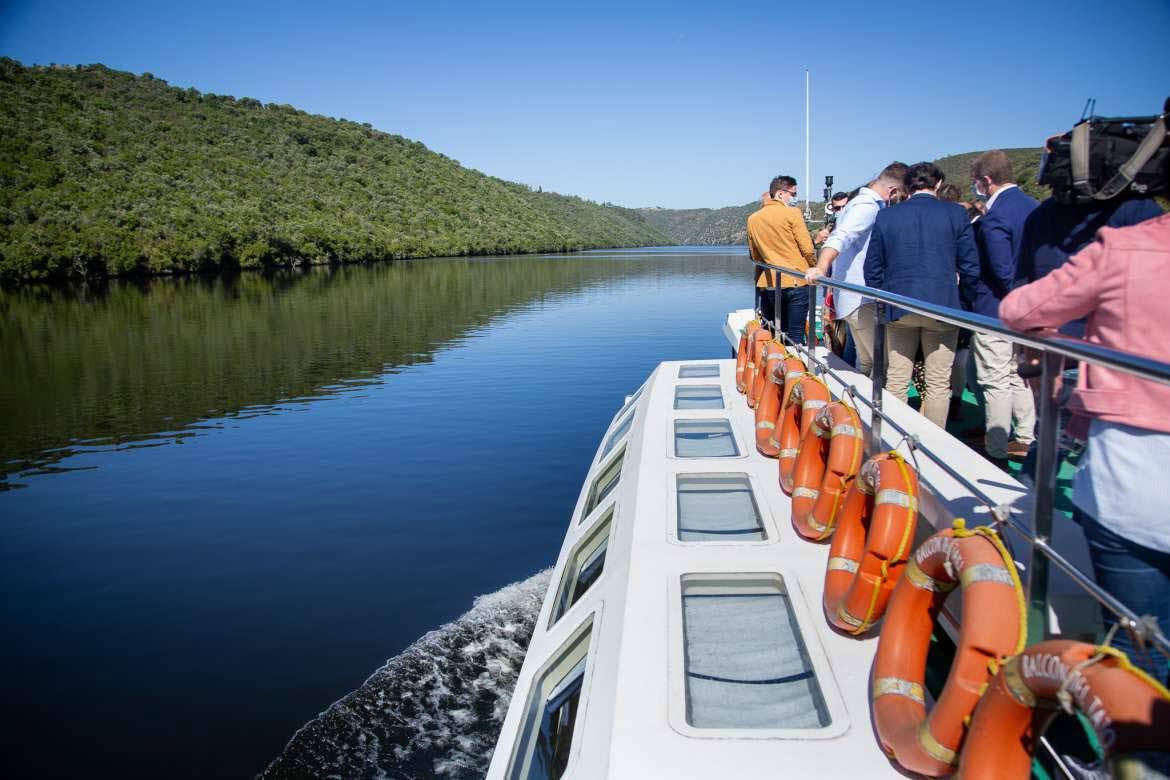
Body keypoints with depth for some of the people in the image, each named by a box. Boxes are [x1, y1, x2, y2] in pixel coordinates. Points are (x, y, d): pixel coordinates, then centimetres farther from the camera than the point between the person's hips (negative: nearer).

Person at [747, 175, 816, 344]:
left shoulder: (753, 219, 8)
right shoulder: (792, 213, -7)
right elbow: (807, 249, -7)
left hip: (769, 284, 5)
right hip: (797, 282, -4)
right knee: (795, 336, -1)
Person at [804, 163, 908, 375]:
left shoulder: (862, 203, 18)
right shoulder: (868, 206, -14)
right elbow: (840, 237, -29)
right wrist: (821, 268, -42)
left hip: (857, 297, 11)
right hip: (861, 299, -11)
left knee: (867, 361, 14)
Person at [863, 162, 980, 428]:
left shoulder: (885, 216, 3)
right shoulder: (955, 214, -1)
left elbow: (872, 267, 6)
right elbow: (970, 266, -2)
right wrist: (965, 302, 10)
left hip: (898, 307, 2)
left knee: (896, 382, 9)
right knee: (938, 385, 6)